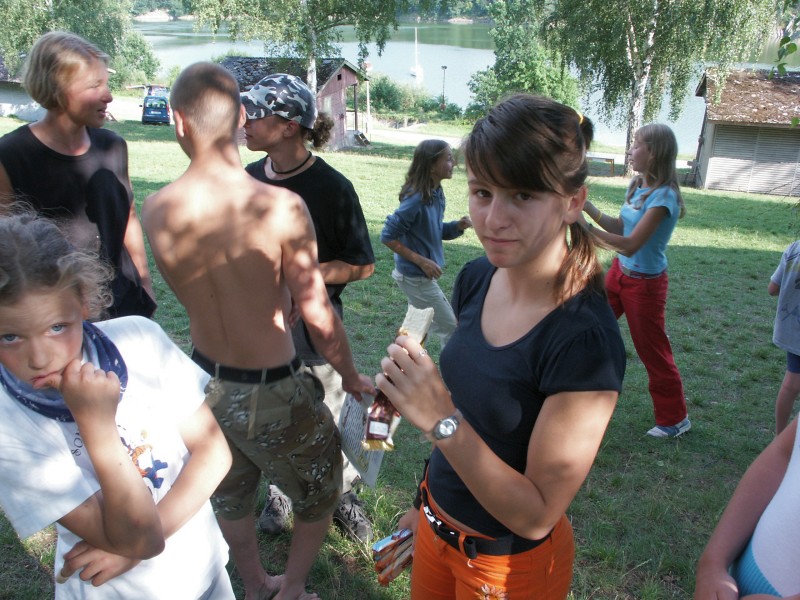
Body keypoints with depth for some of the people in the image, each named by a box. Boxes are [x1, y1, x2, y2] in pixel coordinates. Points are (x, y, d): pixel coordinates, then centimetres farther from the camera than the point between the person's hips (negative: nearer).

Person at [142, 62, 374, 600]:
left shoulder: (156, 210, -11)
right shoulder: (281, 206, -26)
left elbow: (189, 293, 4)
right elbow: (319, 317, -20)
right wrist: (352, 378, -4)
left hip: (204, 382, 5)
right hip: (272, 392, -5)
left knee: (229, 497, 28)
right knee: (319, 493, 24)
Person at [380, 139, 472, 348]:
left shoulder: (436, 194, 2)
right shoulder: (416, 199, -24)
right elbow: (388, 236, -22)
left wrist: (457, 226, -6)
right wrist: (421, 261, -22)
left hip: (419, 274, 9)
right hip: (417, 276, -9)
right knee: (450, 327, 1)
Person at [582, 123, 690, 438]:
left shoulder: (663, 196, -25)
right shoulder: (638, 185, 0)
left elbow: (630, 244, -30)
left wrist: (585, 226, -30)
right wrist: (589, 207, -3)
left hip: (645, 282, -8)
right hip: (619, 271, 8)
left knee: (652, 351, 6)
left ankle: (676, 418, 26)